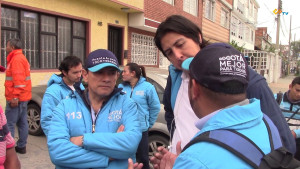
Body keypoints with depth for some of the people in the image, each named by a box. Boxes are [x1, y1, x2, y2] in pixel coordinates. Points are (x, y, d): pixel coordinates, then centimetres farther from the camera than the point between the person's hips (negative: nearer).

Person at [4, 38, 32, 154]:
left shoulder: (16, 59, -12)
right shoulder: (21, 58, 20)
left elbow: (18, 80, -21)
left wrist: (15, 97, -23)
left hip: (16, 98, -10)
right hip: (23, 97, 10)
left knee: (9, 123, -5)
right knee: (22, 122, 11)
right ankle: (21, 146, 17)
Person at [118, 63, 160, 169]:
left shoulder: (147, 87, -8)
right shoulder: (121, 87, 0)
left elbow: (155, 107, -2)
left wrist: (149, 123, 3)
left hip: (141, 129, -3)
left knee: (142, 158, 12)